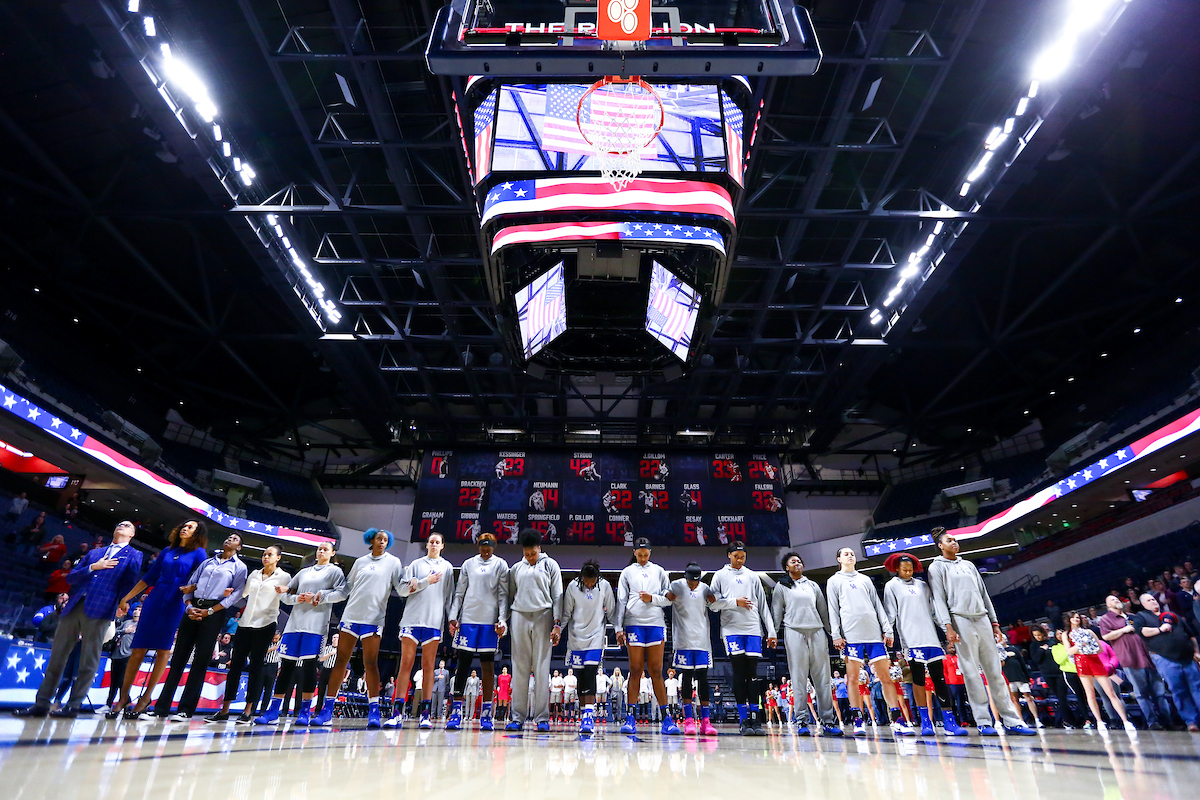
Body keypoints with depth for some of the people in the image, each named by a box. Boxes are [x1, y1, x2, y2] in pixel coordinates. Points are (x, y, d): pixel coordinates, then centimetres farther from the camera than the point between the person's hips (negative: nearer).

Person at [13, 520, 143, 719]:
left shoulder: (134, 556, 10)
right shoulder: (94, 553, 24)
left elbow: (130, 583, 1)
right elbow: (71, 578, 15)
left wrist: (122, 603, -8)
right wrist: (93, 567, -1)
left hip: (100, 609, -5)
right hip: (74, 606, 5)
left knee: (88, 661, -4)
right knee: (57, 656, 6)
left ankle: (73, 706, 2)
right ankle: (41, 704, 14)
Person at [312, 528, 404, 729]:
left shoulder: (393, 562, 7)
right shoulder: (360, 561, 15)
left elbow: (401, 586, 1)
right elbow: (347, 588, 21)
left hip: (373, 618, -3)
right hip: (351, 614, 3)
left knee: (370, 662, -5)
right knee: (340, 661, 3)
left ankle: (373, 712, 2)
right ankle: (327, 710, 10)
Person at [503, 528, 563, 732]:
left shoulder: (550, 565, 7)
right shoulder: (516, 568, 14)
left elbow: (557, 596, 4)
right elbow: (508, 596, 16)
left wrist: (557, 623, -5)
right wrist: (502, 620, 4)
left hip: (543, 617, -2)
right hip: (519, 617, 2)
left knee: (542, 668, -2)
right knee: (520, 668, 2)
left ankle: (542, 717, 4)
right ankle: (518, 717, 9)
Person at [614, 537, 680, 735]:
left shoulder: (659, 571, 14)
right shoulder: (627, 572, 12)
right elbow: (621, 601, 8)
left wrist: (652, 598, -6)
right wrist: (618, 628, 2)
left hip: (656, 624, 1)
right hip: (634, 623, -1)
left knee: (656, 672, 1)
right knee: (635, 671, -2)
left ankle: (666, 718, 6)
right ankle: (631, 718, 5)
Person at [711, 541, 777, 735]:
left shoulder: (753, 576, 17)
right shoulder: (720, 576, 11)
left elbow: (763, 605, 14)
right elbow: (713, 603, 3)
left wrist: (771, 632, 8)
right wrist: (735, 602, -7)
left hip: (753, 629, 2)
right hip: (731, 629, -2)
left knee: (752, 674, -1)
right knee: (739, 673, -3)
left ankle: (756, 720, 3)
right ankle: (744, 720, 2)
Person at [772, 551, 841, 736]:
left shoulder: (813, 585, 20)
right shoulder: (782, 587, 11)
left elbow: (823, 610, 20)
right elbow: (776, 612, 7)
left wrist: (829, 632, 12)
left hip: (817, 631, 3)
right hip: (794, 631, -3)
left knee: (823, 677, 0)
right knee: (799, 677, -5)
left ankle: (828, 721, 5)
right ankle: (802, 721, -2)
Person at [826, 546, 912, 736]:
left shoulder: (865, 579, 22)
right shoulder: (834, 581, 13)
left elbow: (877, 605, 17)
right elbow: (833, 609, 6)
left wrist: (887, 630, 6)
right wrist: (836, 635, -4)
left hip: (874, 634, 3)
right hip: (851, 635, -3)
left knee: (885, 676, 0)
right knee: (853, 678, -4)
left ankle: (897, 720, 3)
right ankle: (858, 721, 1)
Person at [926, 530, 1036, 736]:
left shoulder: (968, 565, 22)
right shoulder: (936, 567, 4)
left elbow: (984, 594, 21)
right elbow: (939, 599, -4)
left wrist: (995, 623, 14)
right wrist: (948, 626, -14)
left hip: (982, 620, 5)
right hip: (961, 620, -5)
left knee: (995, 671, 4)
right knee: (971, 673, -4)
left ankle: (1011, 720, 8)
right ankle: (983, 722, 0)